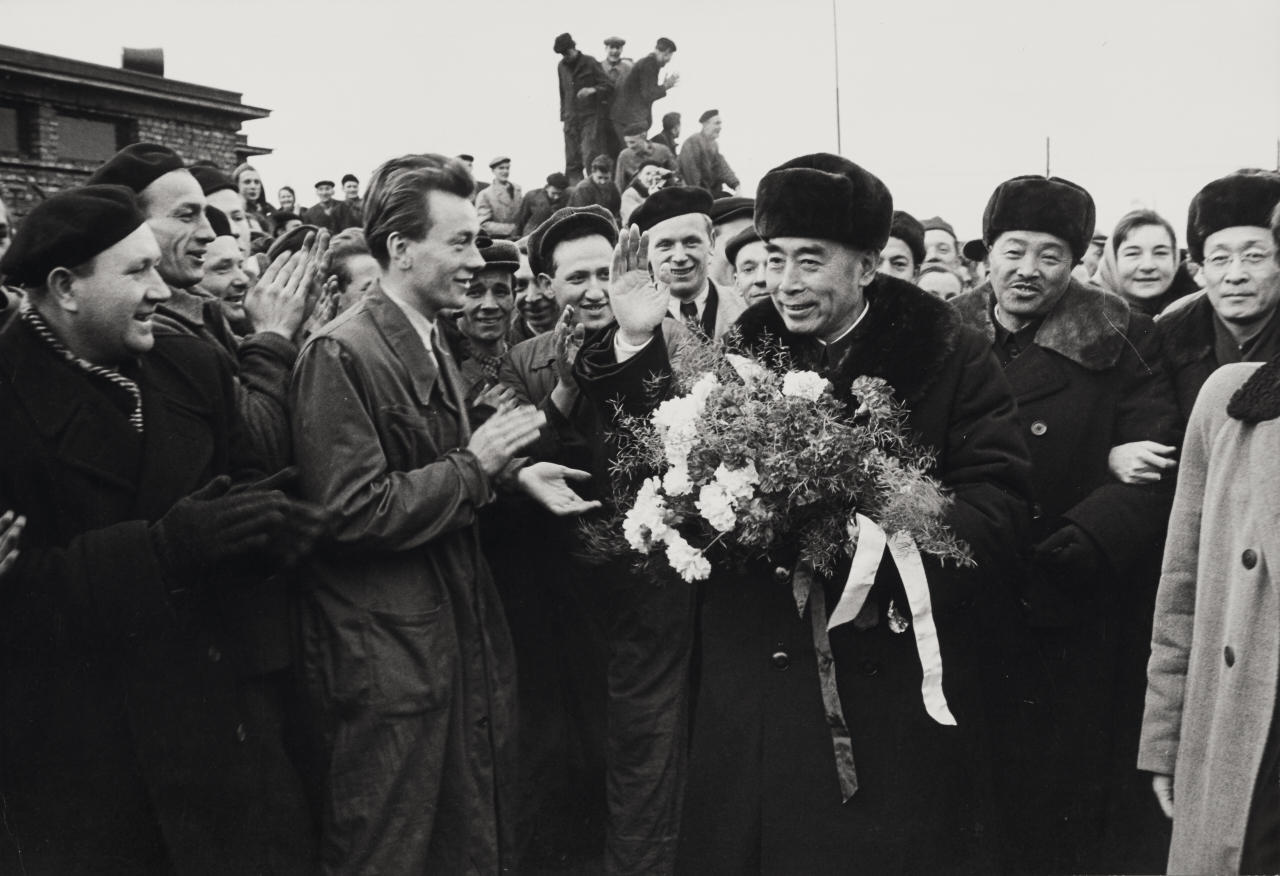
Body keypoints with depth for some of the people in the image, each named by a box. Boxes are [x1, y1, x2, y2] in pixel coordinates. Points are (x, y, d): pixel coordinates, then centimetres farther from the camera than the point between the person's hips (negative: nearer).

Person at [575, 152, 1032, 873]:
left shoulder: (948, 354, -3)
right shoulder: (742, 349, 7)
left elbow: (999, 497, -9)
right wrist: (635, 346, -9)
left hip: (895, 686, -2)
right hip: (755, 684, 3)